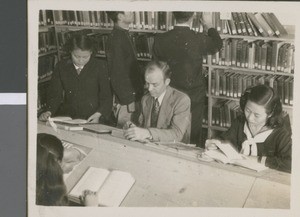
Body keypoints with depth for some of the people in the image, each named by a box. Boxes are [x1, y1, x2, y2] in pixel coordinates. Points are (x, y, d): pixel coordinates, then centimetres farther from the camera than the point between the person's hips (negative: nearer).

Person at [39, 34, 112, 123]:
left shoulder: (100, 67, 2)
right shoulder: (62, 67, 8)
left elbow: (106, 96, 3)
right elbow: (55, 93, 6)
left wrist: (98, 114, -15)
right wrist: (49, 111, -13)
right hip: (67, 119, 2)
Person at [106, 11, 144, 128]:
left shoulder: (123, 35, 10)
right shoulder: (116, 39, -19)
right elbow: (117, 74, -19)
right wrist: (128, 100, -17)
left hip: (133, 95, 9)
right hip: (127, 100, -9)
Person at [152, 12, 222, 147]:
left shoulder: (160, 40, -11)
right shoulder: (199, 39, -17)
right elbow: (217, 44, 6)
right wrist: (209, 25, 23)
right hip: (195, 96, -2)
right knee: (193, 136, 13)